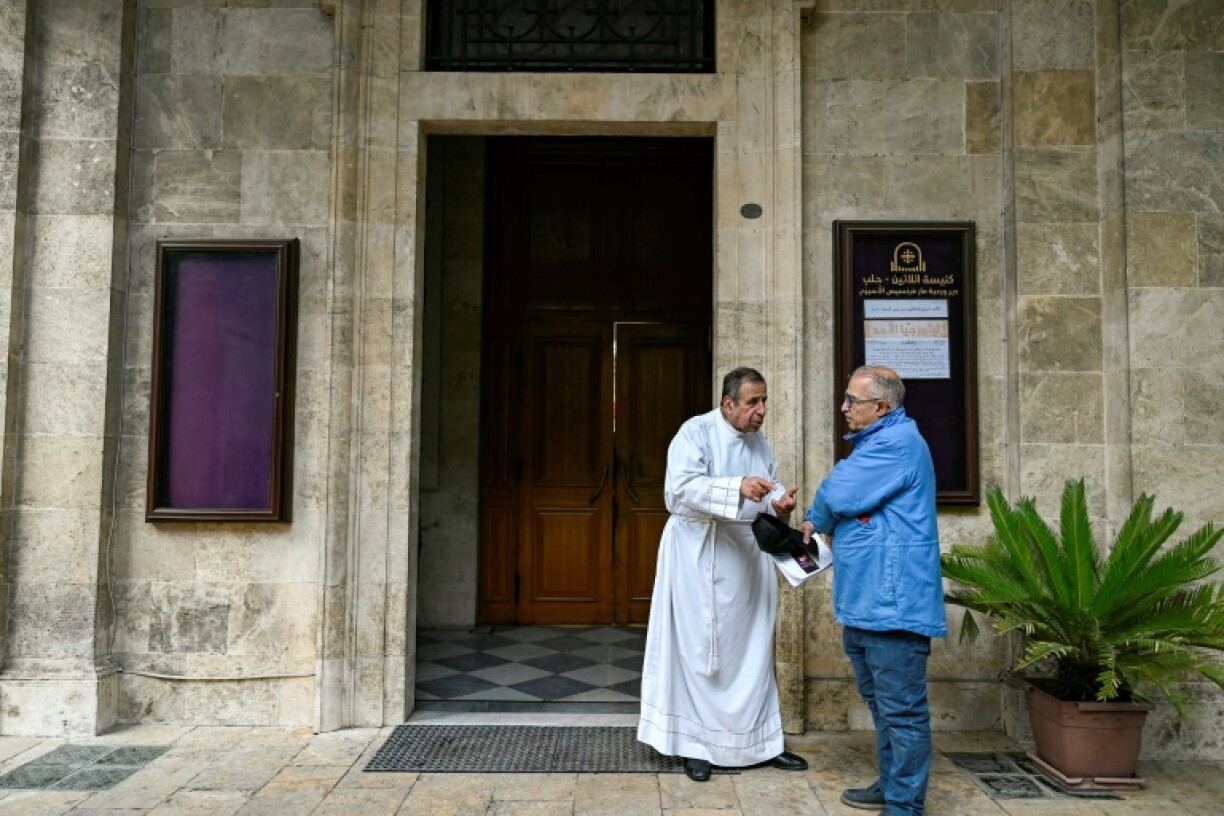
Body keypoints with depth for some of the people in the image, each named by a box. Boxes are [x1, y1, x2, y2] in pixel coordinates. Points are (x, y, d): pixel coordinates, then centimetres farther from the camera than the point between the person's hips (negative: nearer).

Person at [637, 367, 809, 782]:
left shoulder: (759, 440, 10)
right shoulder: (696, 432, -12)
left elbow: (769, 489, 15)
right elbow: (681, 487, -25)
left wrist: (779, 503, -9)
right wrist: (738, 487, -35)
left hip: (749, 556, 7)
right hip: (702, 556, -6)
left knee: (753, 649, 13)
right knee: (700, 650, 2)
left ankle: (760, 740, 24)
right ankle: (696, 744, 14)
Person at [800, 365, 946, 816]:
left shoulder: (897, 442, -16)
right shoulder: (876, 441, 18)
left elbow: (838, 494, -20)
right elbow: (839, 499, 23)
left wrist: (816, 519, 1)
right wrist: (813, 524, 5)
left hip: (893, 604, -11)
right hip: (864, 603, 11)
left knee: (901, 710, -1)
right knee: (881, 702, 21)